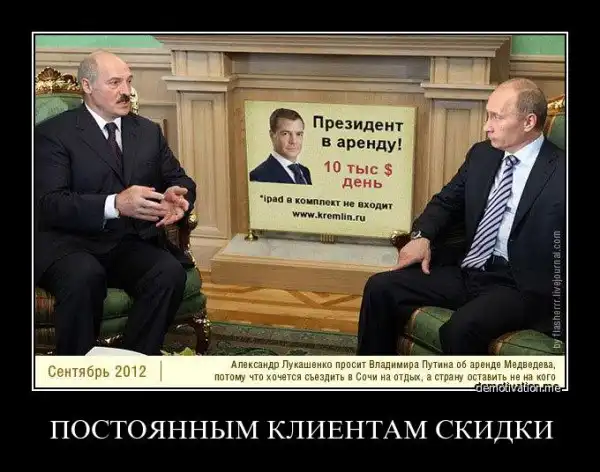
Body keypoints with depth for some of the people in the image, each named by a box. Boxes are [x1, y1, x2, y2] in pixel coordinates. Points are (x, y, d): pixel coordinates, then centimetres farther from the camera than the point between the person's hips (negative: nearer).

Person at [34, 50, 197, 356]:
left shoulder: (148, 131, 17)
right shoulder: (53, 133, -1)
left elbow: (179, 180, 16)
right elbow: (48, 203, -13)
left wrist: (176, 196, -12)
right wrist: (115, 204, -29)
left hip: (132, 243, 4)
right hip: (71, 242, -4)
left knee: (170, 272, -28)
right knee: (84, 276, -38)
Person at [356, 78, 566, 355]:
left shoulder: (560, 172, -9)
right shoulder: (482, 154, 11)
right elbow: (447, 202, 20)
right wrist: (422, 236, 1)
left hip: (520, 286, -7)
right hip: (466, 271, 7)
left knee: (462, 328, -35)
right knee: (380, 287, -7)